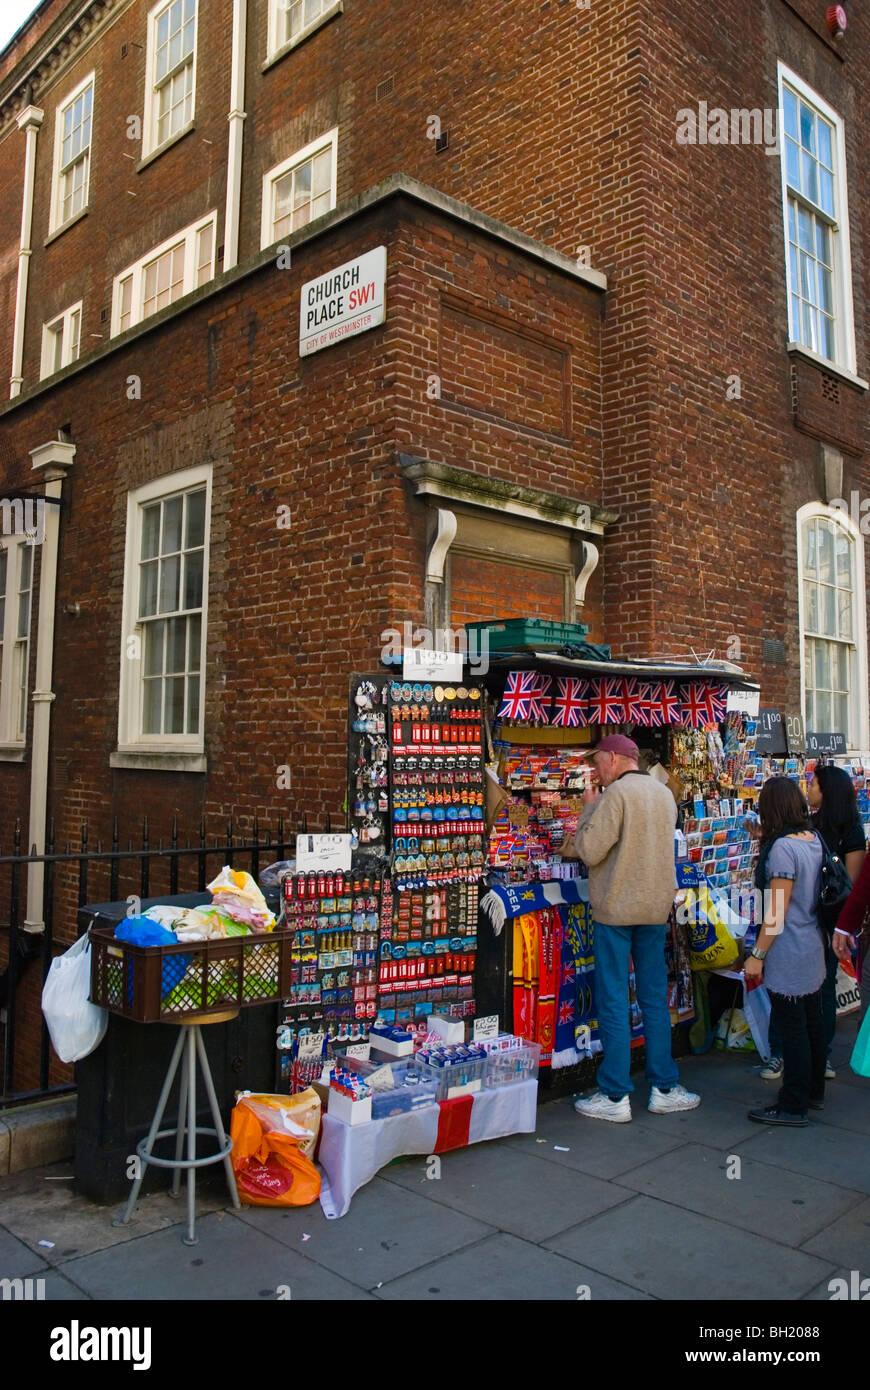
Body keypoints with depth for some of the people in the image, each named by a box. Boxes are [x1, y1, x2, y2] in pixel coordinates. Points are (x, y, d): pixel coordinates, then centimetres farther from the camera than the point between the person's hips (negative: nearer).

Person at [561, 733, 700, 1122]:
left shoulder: (617, 793, -14)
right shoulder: (664, 794, 9)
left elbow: (590, 851, -17)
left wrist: (589, 809, -3)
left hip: (616, 908, -6)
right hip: (656, 907, 7)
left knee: (613, 1002, 1)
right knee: (654, 998, 14)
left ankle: (615, 1097, 7)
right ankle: (664, 1088, 21)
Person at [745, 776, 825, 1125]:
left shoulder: (782, 848, -22)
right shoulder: (814, 839, 3)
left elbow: (776, 912, -21)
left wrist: (758, 955, -13)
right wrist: (765, 841, 12)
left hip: (788, 954, -9)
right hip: (813, 948, 9)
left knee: (792, 1029, 1)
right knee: (811, 1022, 19)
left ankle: (793, 1107, 11)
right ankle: (814, 1092, 33)